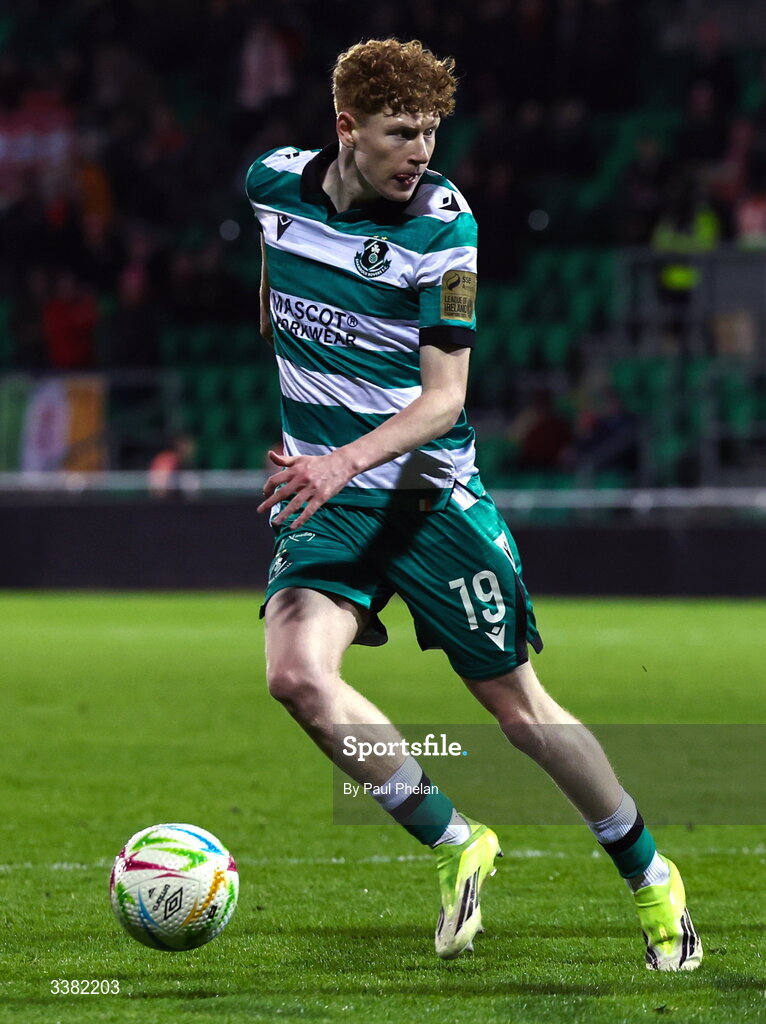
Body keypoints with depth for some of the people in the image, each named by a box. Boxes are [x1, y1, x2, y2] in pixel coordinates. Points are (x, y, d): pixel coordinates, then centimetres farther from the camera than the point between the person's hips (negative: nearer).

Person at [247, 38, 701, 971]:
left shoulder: (441, 225, -14)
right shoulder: (276, 183, -3)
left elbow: (443, 398, -16)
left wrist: (346, 460, -31)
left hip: (427, 487, -3)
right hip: (321, 494, 3)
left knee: (515, 702, 2)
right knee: (297, 671, -23)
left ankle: (649, 876, 23)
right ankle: (456, 845, -5)